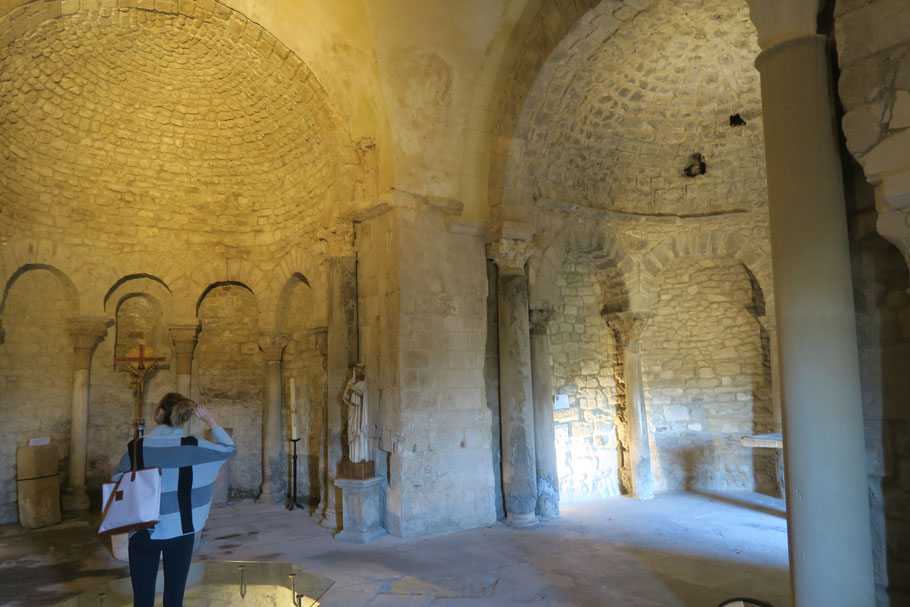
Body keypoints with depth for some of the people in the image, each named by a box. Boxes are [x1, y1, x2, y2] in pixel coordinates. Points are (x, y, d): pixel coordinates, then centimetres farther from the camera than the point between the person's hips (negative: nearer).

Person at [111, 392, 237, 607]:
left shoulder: (135, 447, -10)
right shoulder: (193, 446, -12)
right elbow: (230, 449, 3)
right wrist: (211, 420, 4)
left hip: (143, 533, 0)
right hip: (180, 532, 0)